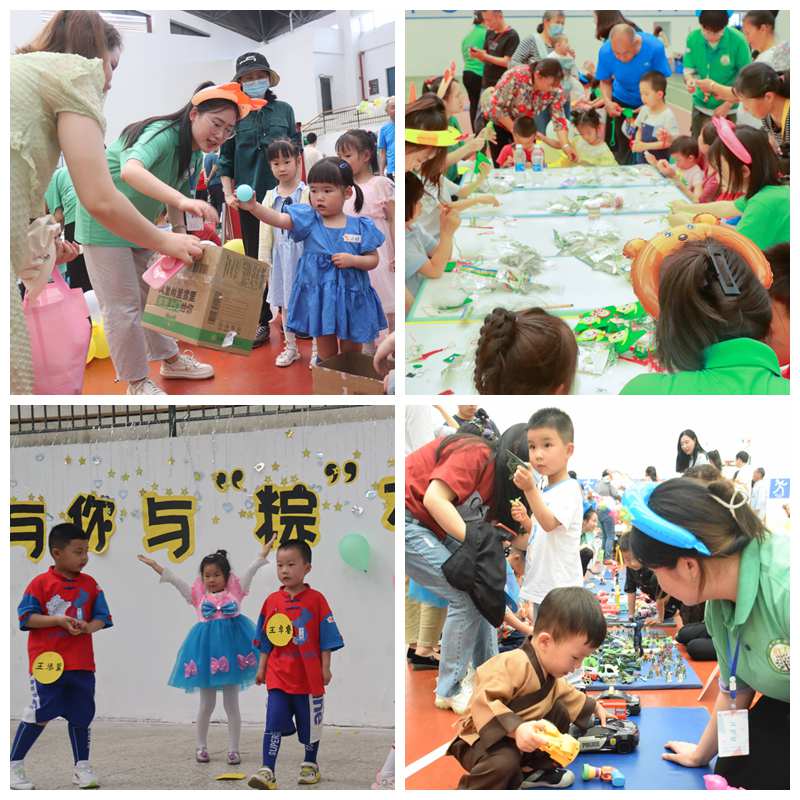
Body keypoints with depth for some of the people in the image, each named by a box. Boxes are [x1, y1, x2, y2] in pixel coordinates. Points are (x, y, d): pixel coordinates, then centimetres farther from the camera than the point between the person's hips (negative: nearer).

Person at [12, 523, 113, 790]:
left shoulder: (90, 585, 7)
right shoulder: (41, 583, -5)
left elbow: (101, 617, 7)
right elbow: (26, 617, -8)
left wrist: (89, 627, -15)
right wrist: (58, 620, -19)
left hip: (81, 664, 4)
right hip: (47, 662, -4)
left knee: (80, 715, 10)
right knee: (40, 714, -3)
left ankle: (82, 767, 22)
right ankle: (14, 766, 10)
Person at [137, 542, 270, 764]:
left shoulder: (235, 591, 4)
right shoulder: (198, 595, 6)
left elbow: (249, 573, -3)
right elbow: (175, 580, 4)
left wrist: (263, 555, -14)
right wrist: (157, 567, -3)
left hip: (231, 647, -1)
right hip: (206, 647, 1)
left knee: (231, 704, 5)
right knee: (206, 704, 11)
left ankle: (233, 749, 10)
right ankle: (201, 747, 22)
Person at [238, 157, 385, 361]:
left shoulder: (360, 227, -3)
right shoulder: (309, 220, -3)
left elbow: (373, 260, 2)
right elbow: (278, 219, -18)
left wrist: (352, 260, -17)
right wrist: (253, 207, -34)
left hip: (350, 296, 0)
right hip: (318, 296, 1)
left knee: (351, 351, 11)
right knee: (326, 352, 11)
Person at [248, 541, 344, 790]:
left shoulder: (316, 599, -7)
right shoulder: (272, 601, 2)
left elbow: (327, 638, -3)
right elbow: (265, 640, 11)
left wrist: (325, 668, -5)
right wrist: (261, 668, 10)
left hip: (309, 676, -1)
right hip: (278, 676, 1)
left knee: (311, 723, 13)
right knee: (274, 724, -9)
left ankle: (310, 765, 32)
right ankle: (267, 771, -11)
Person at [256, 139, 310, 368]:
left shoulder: (308, 194, -5)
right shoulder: (270, 197, 7)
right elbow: (265, 229, 7)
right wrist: (263, 260, 3)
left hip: (305, 253, -4)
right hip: (281, 255, 4)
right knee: (285, 304, 12)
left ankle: (317, 349, 8)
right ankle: (290, 347, 24)